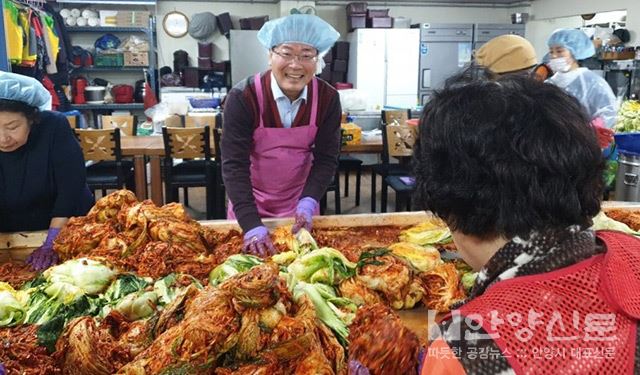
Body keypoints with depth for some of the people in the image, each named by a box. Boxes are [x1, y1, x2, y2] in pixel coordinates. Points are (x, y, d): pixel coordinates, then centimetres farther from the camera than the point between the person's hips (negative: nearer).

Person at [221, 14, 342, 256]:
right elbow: (234, 165, -24)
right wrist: (252, 225, -32)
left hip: (300, 201, 2)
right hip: (249, 202, -2)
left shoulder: (328, 98, -14)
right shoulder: (243, 97, -22)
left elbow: (326, 157, -8)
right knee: (252, 246, 18)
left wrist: (309, 201, -23)